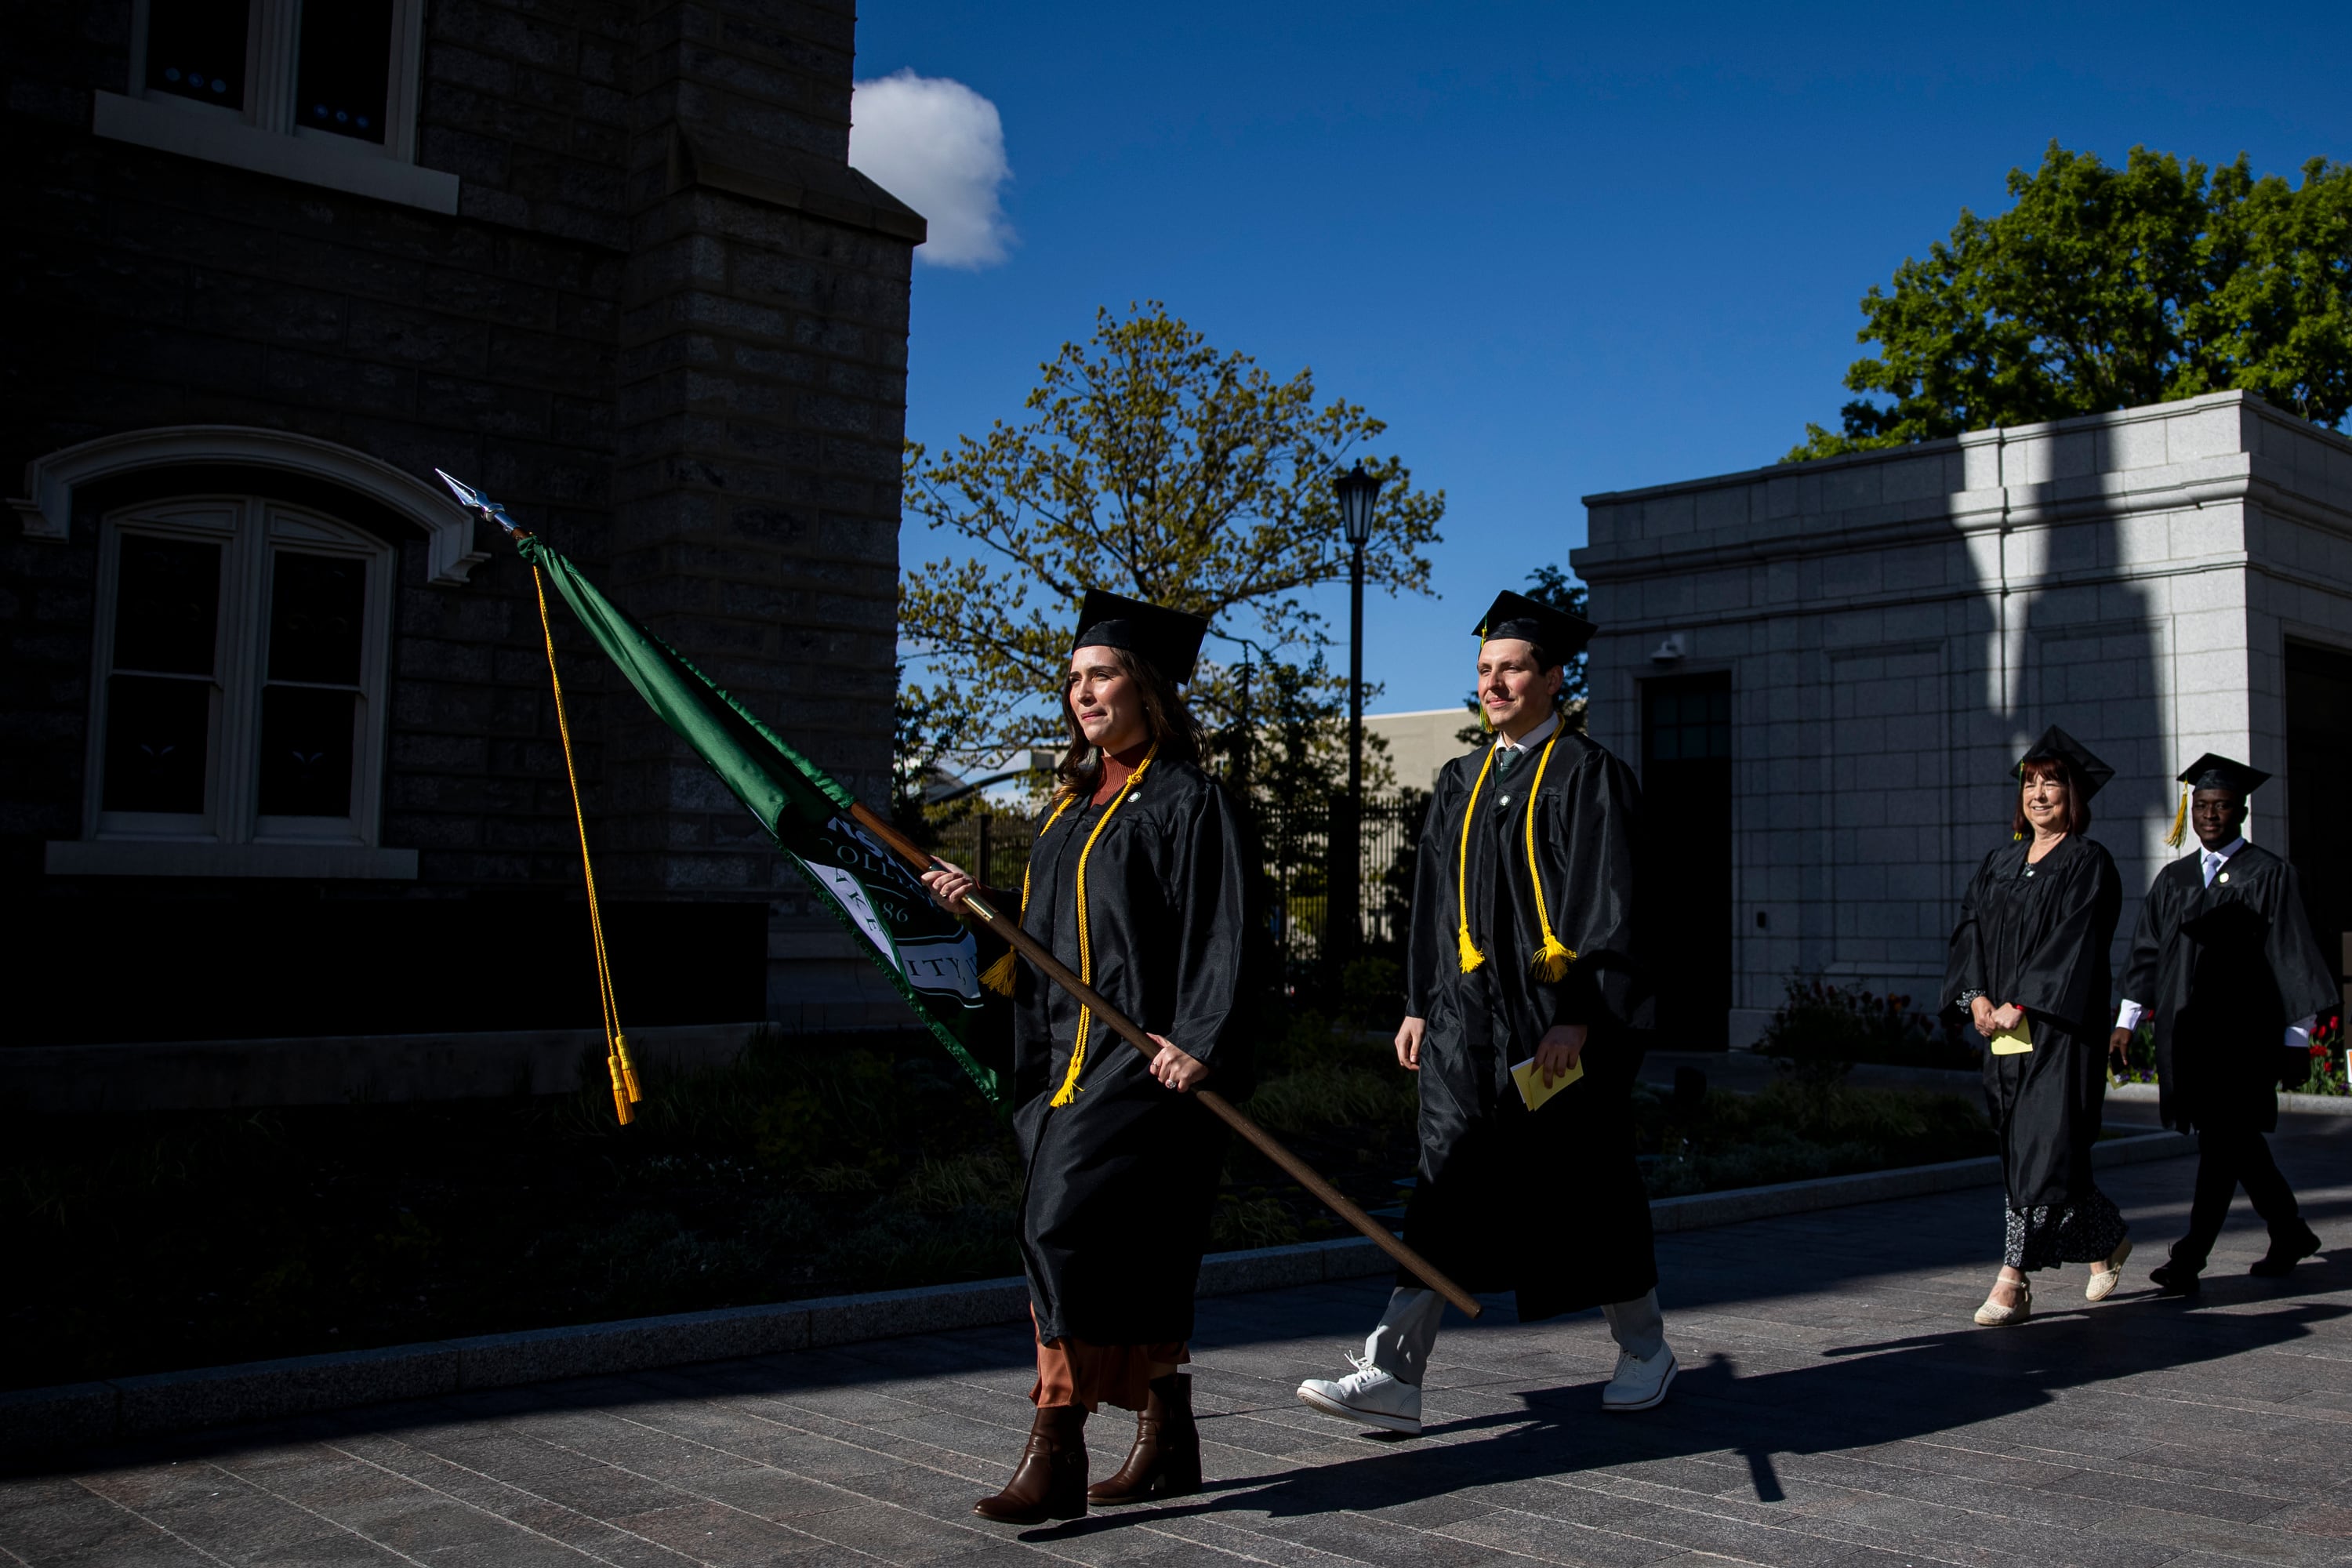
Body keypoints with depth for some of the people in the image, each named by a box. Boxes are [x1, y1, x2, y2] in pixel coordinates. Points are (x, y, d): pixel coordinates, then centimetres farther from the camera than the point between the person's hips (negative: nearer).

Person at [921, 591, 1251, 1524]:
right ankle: (1168, 1440, 22)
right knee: (1127, 1256, 12)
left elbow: (1217, 934, -13)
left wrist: (1199, 1040, -23)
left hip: (1148, 1057, -8)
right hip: (1071, 1057, 8)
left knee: (1070, 1228, -15)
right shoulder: (1072, 804, 17)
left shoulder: (1185, 800, -6)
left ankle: (1056, 1453, -11)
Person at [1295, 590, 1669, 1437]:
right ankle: (1394, 1375, -7)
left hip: (1562, 1017, -5)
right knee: (1449, 1180, -2)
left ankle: (1644, 1346, 29)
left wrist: (1578, 1016, -19)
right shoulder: (1462, 782, 13)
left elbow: (1606, 905, -11)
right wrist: (1421, 1004, 12)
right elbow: (1437, 901, 16)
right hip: (1471, 1013, 5)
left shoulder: (1589, 776, -5)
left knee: (1587, 1186, 6)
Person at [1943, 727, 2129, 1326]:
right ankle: (2108, 1243, 33)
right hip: (2004, 1027, 7)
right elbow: (1971, 929, 7)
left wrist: (2020, 1005, -18)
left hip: (2061, 1029, -7)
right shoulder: (2001, 863, 14)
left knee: (2044, 1151, -8)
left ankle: (2012, 1283, -8)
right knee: (2024, 1148, 12)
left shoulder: (2088, 863, -4)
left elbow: (2074, 943, -13)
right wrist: (1978, 997, -8)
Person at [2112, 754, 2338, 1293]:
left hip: (2243, 1030, -6)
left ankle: (2190, 1260, -8)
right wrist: (2128, 1021, 7)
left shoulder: (2268, 875, -3)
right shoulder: (2174, 879, 13)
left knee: (2222, 1142, -8)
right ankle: (2291, 1234, 31)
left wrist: (2296, 1038, -7)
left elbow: (2293, 959, -4)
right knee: (2237, 1142, 13)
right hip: (2187, 1028, 6)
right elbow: (2148, 951, 13)